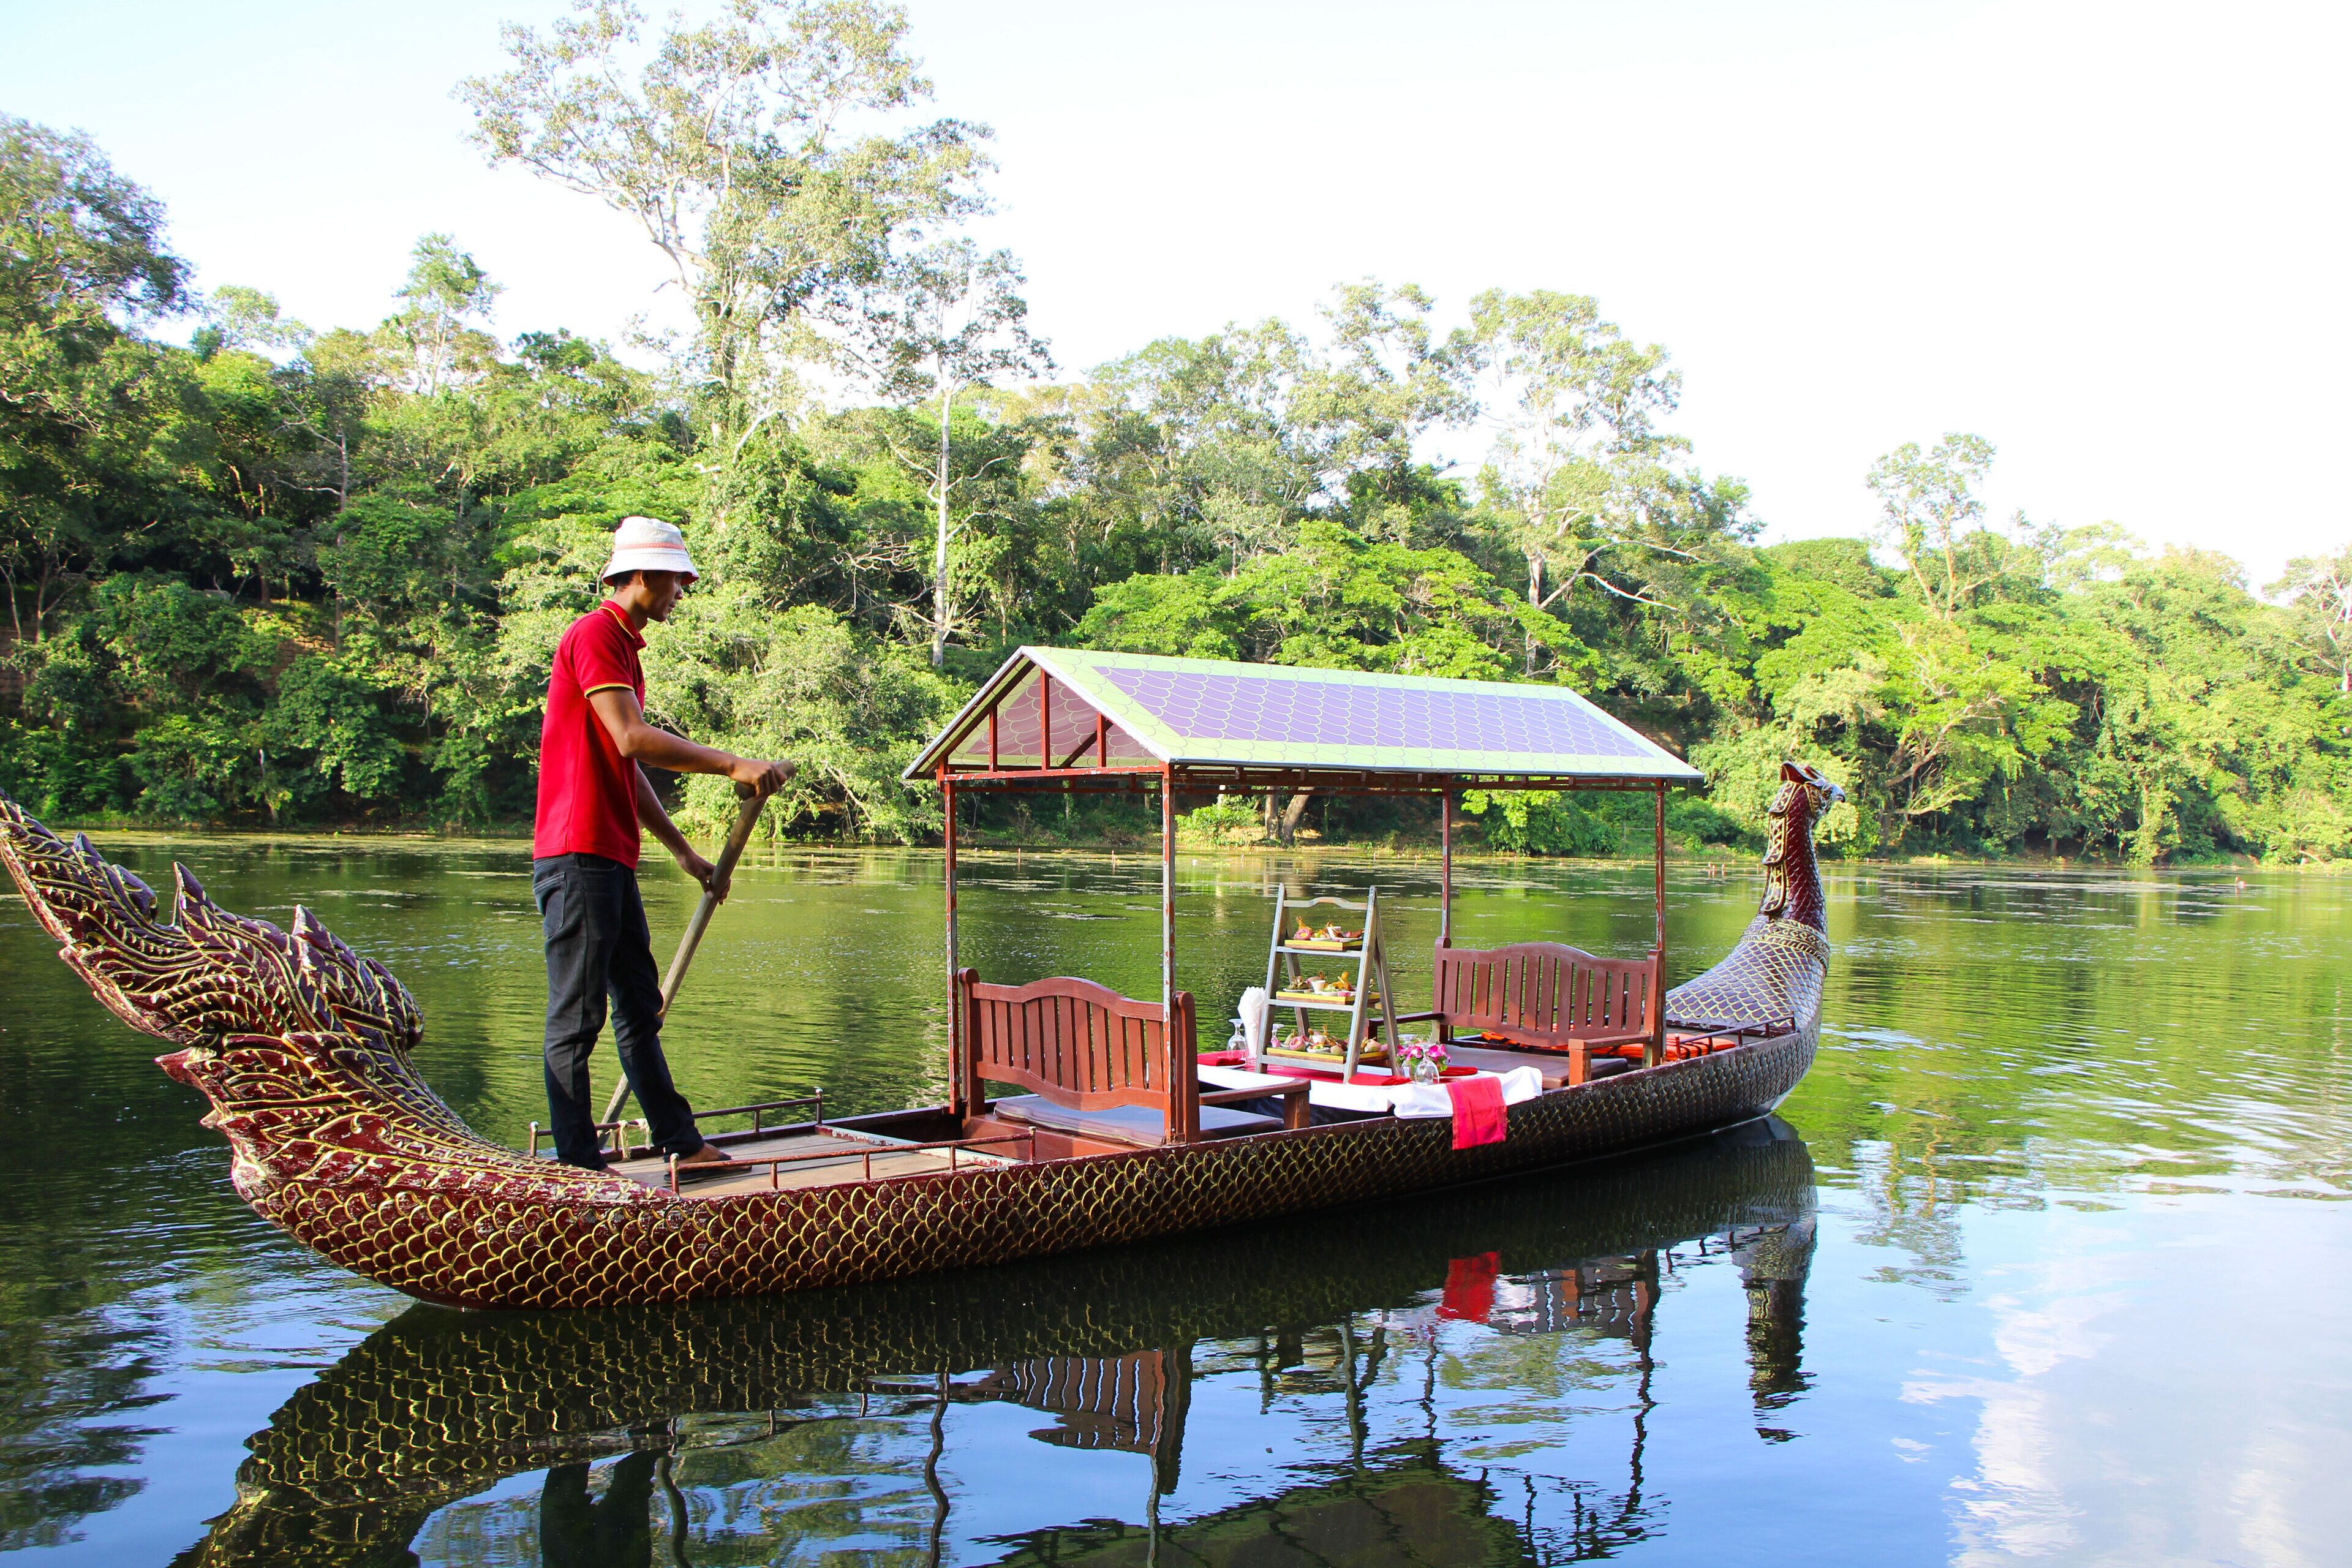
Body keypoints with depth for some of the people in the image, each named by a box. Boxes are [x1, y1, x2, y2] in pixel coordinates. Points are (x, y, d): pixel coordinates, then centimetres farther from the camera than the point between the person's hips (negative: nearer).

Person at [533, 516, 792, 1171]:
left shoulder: (624, 647, 21)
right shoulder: (593, 634, -10)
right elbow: (631, 740, -22)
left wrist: (683, 851, 25)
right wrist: (731, 764, -21)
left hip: (612, 859, 10)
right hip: (578, 854, -10)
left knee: (639, 1009, 14)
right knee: (576, 1018, -4)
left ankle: (682, 1144, 21)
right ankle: (578, 1166, 2)